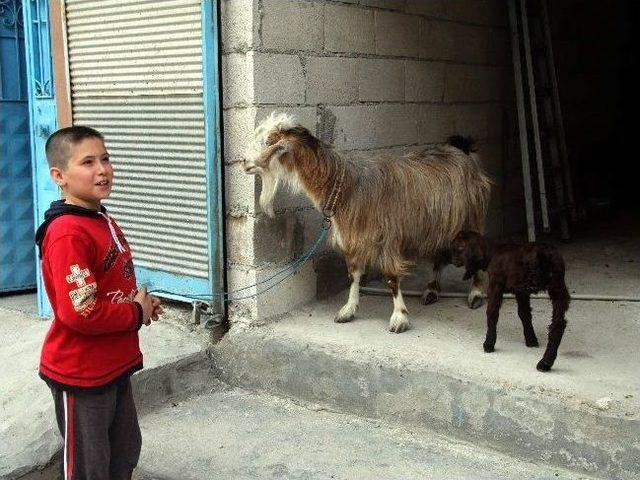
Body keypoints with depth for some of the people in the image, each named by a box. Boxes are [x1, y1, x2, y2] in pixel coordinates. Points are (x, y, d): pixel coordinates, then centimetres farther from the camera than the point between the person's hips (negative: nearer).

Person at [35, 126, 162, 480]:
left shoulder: (104, 221, 5)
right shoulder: (67, 234, -25)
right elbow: (81, 314, -29)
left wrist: (141, 301, -1)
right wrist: (138, 313, -15)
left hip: (115, 365, 9)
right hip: (81, 374, -9)